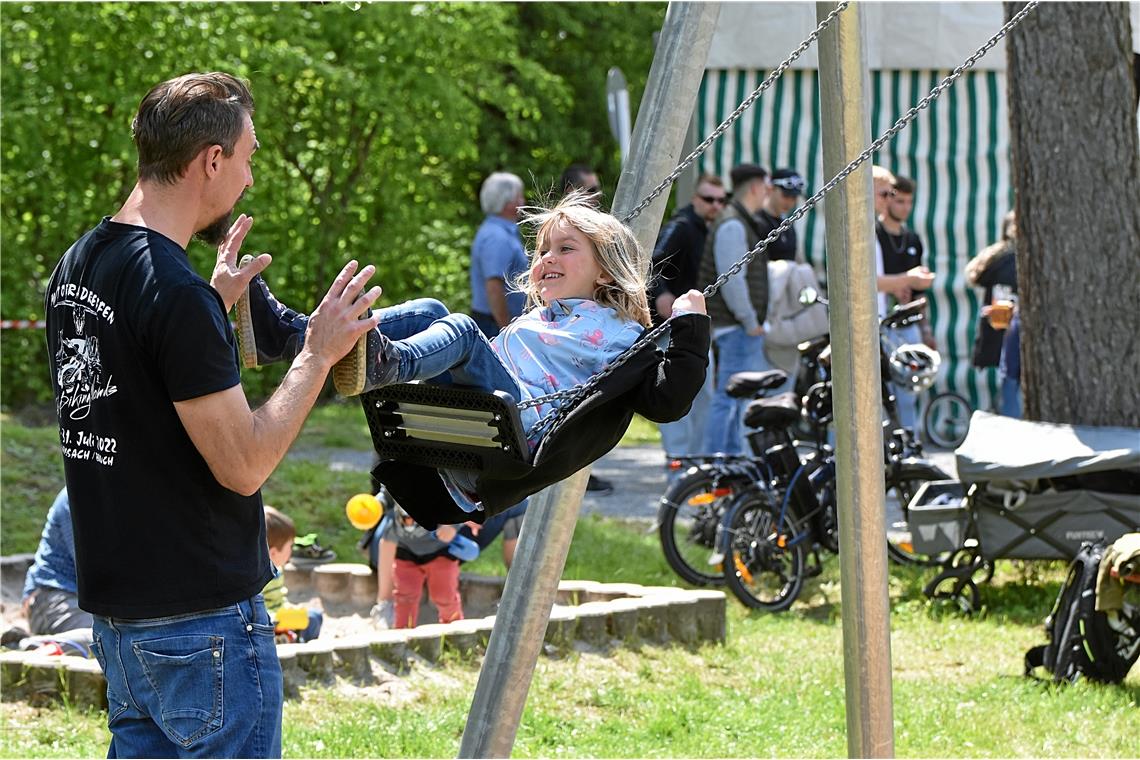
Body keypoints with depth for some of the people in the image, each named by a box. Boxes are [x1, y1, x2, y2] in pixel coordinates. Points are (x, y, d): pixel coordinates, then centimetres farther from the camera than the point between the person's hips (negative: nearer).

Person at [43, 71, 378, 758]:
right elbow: (243, 464, -19)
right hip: (202, 618, -9)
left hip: (117, 606, 9)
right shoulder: (176, 294, -21)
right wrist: (318, 355, -10)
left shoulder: (76, 267, 8)